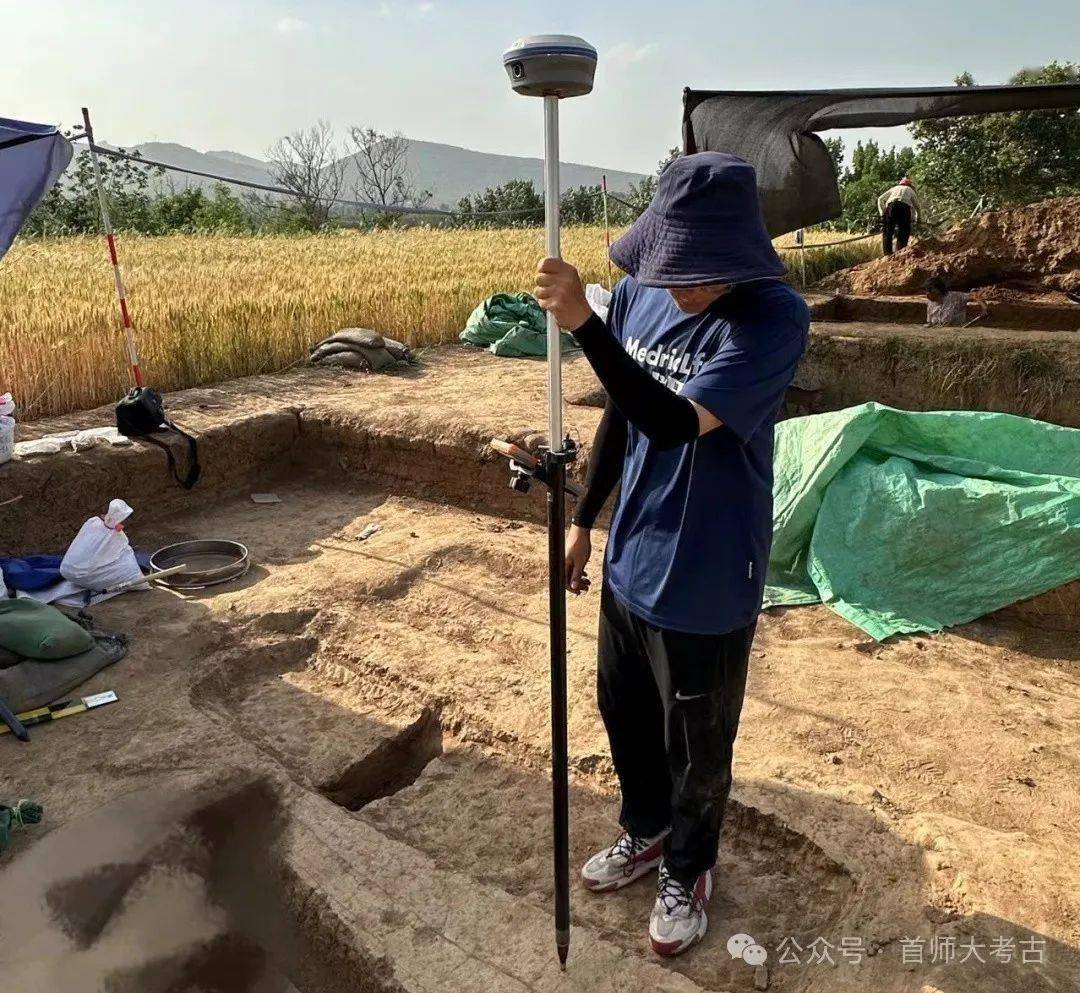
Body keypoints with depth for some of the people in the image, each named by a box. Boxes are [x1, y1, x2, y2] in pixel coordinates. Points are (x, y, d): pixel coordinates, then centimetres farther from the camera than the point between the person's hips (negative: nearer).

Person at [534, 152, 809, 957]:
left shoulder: (774, 318, -21)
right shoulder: (638, 295, -3)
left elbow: (676, 423, -32)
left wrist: (584, 323, -37)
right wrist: (584, 521, 12)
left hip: (706, 582, -6)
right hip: (632, 560, 6)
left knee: (696, 748, 15)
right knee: (624, 714, 24)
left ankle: (688, 870, 43)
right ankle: (646, 831, 51)